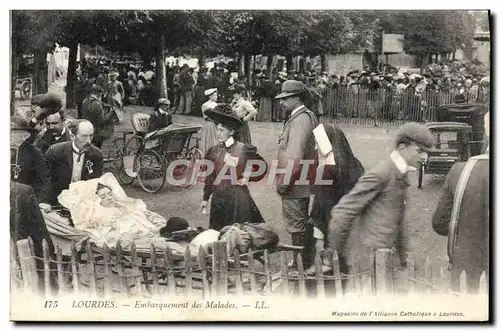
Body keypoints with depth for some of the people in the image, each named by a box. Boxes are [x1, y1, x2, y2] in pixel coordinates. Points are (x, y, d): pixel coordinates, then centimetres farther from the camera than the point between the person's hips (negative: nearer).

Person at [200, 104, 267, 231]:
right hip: (218, 198, 4)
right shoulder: (213, 151, 5)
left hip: (238, 198, -4)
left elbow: (263, 166, 6)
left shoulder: (244, 149, -6)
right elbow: (209, 177, 12)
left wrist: (249, 176, -5)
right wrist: (205, 198, 12)